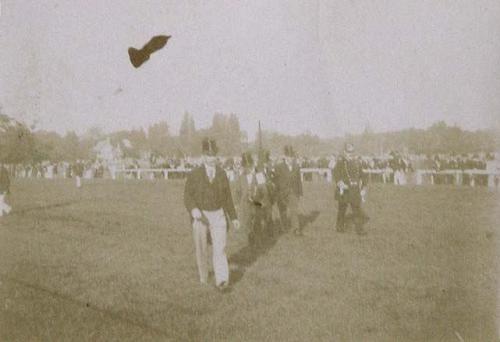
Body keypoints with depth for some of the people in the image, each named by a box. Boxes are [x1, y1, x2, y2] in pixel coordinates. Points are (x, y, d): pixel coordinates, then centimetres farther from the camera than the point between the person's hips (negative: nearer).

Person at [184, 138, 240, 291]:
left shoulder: (222, 173, 2)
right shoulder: (194, 174, -7)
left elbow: (227, 196, 9)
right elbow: (188, 196, -9)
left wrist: (233, 217, 8)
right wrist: (193, 210, -31)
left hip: (218, 216, 1)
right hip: (200, 216, -1)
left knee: (220, 248, -11)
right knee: (201, 249, 11)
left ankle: (221, 281, -15)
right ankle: (203, 274, 38)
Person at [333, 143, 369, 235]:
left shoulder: (356, 162, 8)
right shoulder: (340, 162, -6)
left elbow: (362, 176, 15)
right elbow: (336, 174, -18)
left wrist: (363, 188, 10)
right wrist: (340, 183, -33)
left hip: (355, 190, 3)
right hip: (344, 190, -3)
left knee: (357, 209, -1)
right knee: (342, 209, 8)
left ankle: (359, 229, 2)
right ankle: (340, 227, 23)